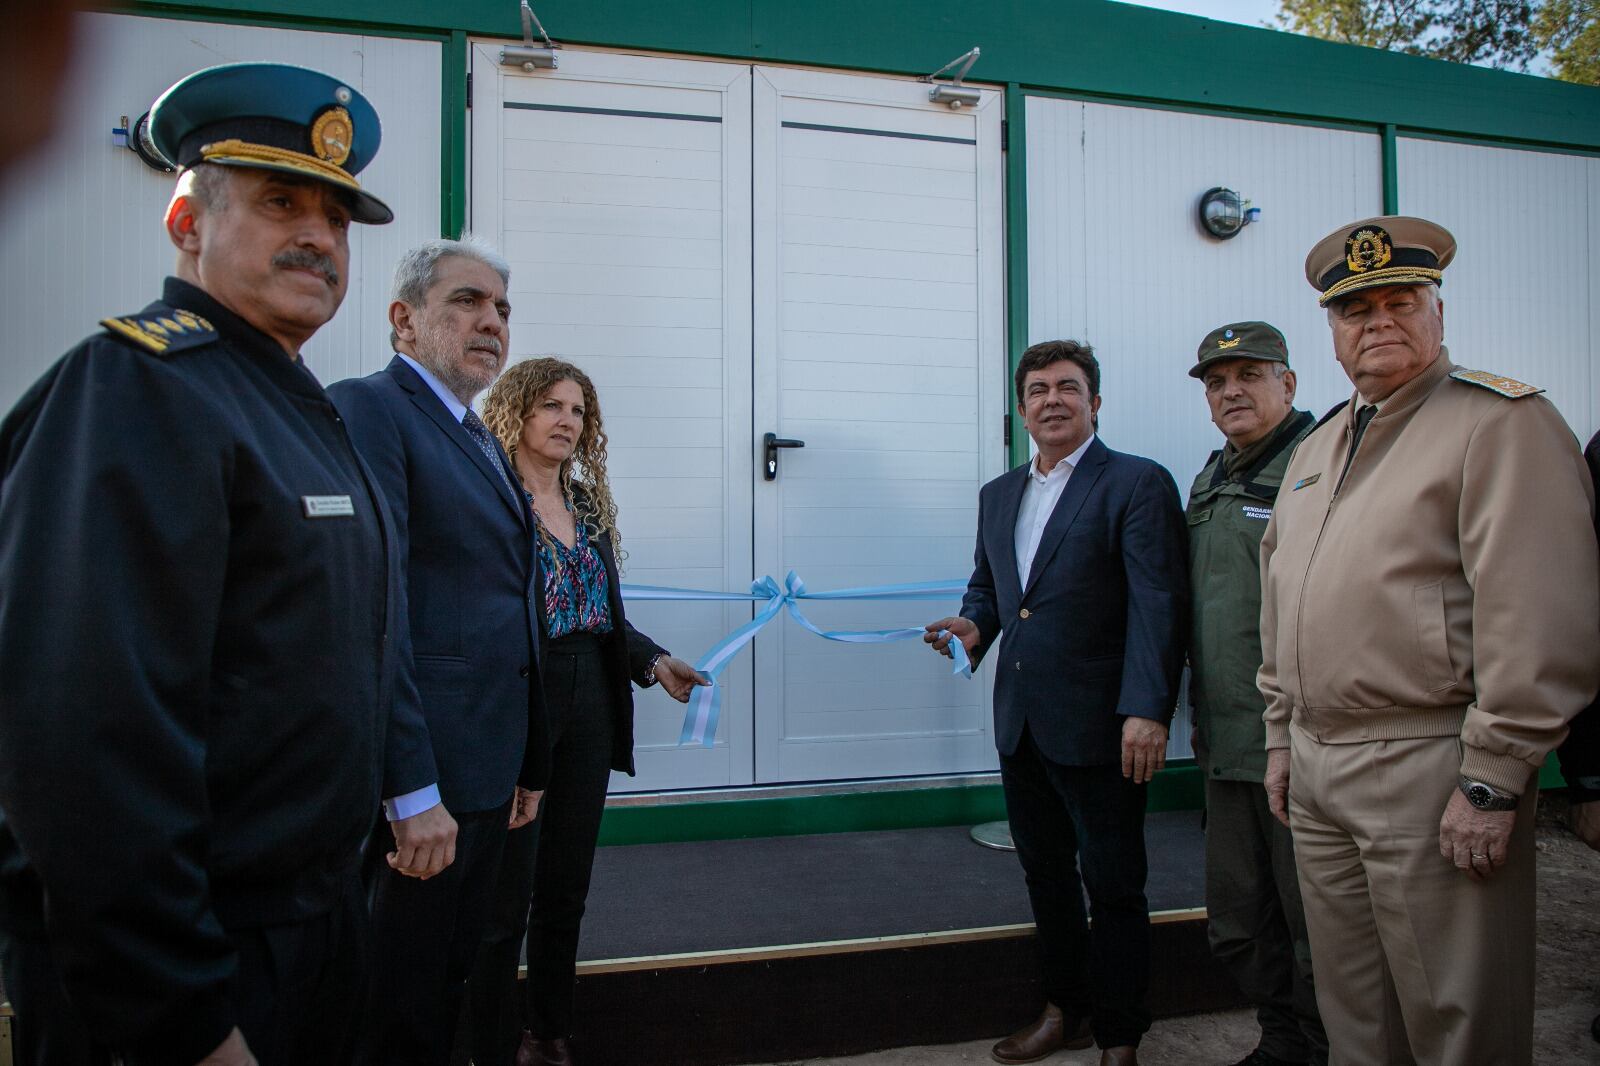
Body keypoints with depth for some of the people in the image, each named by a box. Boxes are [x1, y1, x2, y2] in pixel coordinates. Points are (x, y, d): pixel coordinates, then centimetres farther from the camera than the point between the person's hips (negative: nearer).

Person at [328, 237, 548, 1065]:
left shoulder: (484, 441, 17)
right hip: (421, 785, -9)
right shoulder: (367, 408, -11)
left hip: (487, 778, 9)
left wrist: (528, 766, 19)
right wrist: (412, 795, -23)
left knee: (453, 979, 20)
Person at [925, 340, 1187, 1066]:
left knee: (1113, 884, 6)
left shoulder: (1138, 484, -8)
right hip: (1020, 725, 7)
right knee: (1045, 871, 18)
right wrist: (973, 625, -1)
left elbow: (1158, 605, -15)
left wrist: (1147, 711, -23)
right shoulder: (998, 495, 13)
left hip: (1099, 727, -7)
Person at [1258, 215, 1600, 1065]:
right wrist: (1282, 736, 18)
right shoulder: (1314, 449, 16)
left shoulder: (1500, 422, -8)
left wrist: (1493, 779, -18)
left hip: (1428, 771, -7)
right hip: (1315, 771, 7)